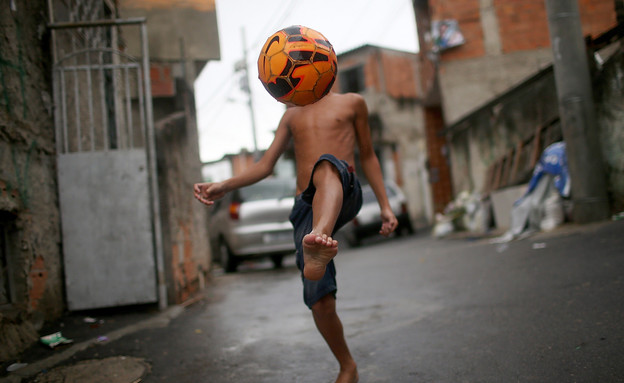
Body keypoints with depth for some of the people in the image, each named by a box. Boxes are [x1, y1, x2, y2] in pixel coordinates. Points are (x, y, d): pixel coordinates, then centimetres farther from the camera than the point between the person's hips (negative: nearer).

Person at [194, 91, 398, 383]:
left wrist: (385, 206, 14)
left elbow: (367, 155, 22)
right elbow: (265, 165, 19)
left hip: (344, 195, -3)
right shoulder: (292, 115, 26)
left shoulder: (351, 102, 19)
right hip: (306, 207, 3)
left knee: (327, 164, -40)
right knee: (320, 304, -10)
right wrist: (223, 187, 3)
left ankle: (319, 242, -68)